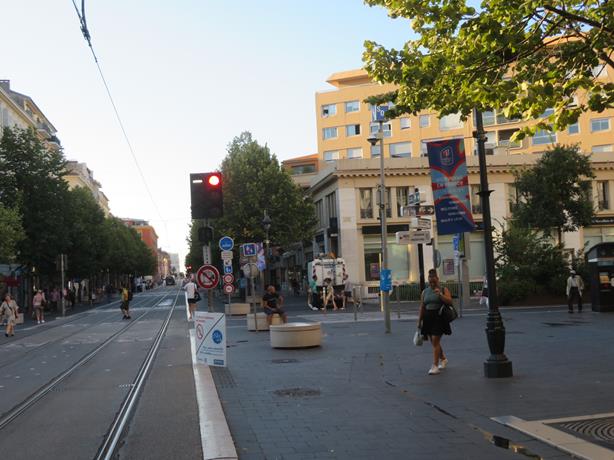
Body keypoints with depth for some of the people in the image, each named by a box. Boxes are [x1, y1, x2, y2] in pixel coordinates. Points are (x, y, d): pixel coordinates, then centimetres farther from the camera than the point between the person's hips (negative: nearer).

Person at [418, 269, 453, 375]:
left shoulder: (443, 290, 0)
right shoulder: (425, 291, 10)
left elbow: (449, 301, -12)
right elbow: (422, 307, 12)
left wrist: (440, 295, -23)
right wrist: (419, 321, 11)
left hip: (439, 317, -5)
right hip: (428, 318, 5)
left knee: (435, 341, -10)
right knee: (434, 342, 12)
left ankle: (435, 366, -6)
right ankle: (443, 359, 36)